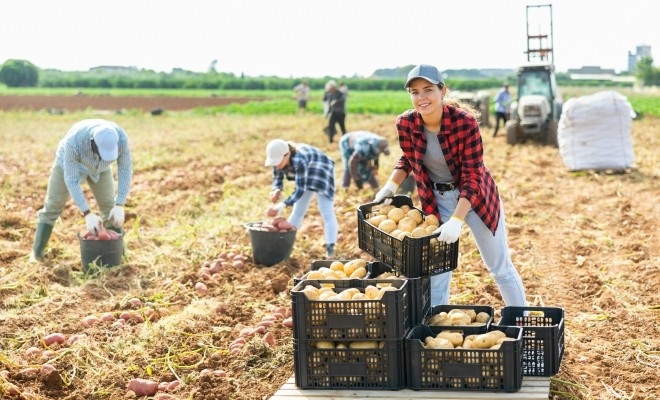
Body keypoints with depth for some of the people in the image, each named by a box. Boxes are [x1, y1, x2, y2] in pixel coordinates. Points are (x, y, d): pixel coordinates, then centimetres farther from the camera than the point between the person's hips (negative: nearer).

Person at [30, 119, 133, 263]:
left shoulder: (120, 138, -37)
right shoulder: (74, 142, -45)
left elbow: (125, 170, -26)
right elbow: (71, 179, -38)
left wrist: (120, 206, -34)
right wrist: (87, 215, -43)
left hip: (98, 167, 3)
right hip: (68, 163, -2)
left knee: (110, 208, -3)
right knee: (53, 207, -1)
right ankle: (37, 253, 12)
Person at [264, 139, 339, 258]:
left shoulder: (299, 160, -43)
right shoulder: (279, 157, -22)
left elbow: (300, 190, -42)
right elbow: (277, 177, -9)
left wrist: (282, 205, -52)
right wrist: (277, 190, -31)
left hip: (322, 173, -7)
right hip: (307, 176, 7)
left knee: (326, 212, -15)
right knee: (298, 211, 9)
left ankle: (330, 248, -18)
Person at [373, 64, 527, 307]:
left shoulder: (465, 121, -27)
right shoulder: (406, 123, -16)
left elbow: (472, 177, -26)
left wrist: (456, 220, -34)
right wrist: (390, 186, -5)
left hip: (475, 196, -3)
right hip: (436, 199, 3)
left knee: (500, 267, 11)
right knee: (435, 270, 8)